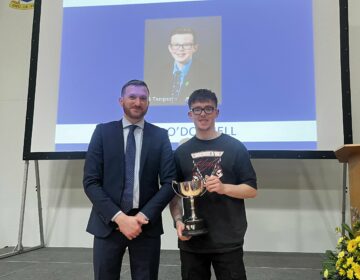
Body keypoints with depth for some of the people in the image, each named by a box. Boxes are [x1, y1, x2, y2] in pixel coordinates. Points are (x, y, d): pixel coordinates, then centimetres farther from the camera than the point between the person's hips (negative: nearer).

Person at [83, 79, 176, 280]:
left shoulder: (160, 136, 4)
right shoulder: (103, 132, 2)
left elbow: (169, 183, -1)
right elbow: (91, 182, -4)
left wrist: (143, 216, -12)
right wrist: (119, 217, -14)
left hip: (147, 224, 1)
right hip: (108, 223, 0)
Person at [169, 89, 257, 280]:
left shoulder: (235, 147, 0)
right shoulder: (182, 152, 7)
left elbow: (251, 190, -1)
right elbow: (174, 193, 9)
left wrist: (224, 188, -17)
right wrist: (178, 220, -7)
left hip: (228, 241, -2)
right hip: (191, 240, 2)